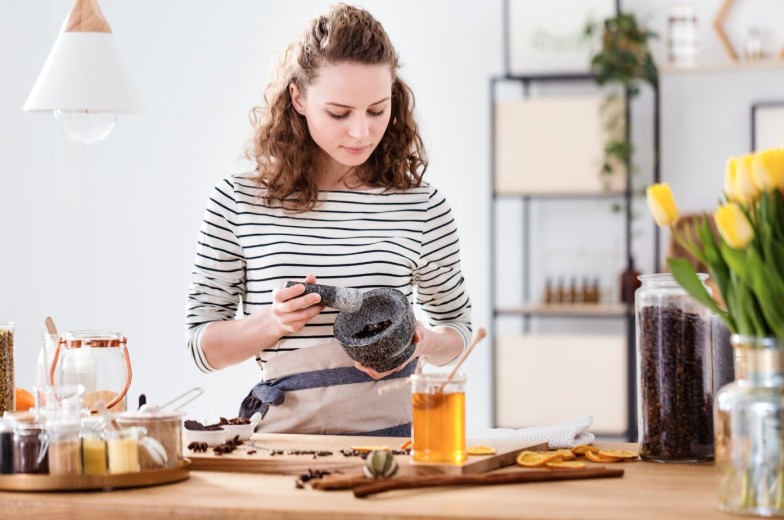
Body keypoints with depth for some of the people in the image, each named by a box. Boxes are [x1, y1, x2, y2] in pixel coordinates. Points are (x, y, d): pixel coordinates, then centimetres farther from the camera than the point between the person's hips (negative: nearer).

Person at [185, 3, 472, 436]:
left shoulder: (421, 206, 7)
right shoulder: (237, 203, 4)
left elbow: (456, 324, 20)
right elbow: (201, 342, 7)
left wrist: (423, 343, -2)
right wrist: (272, 323, -11)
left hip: (387, 432, 1)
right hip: (283, 430, -1)